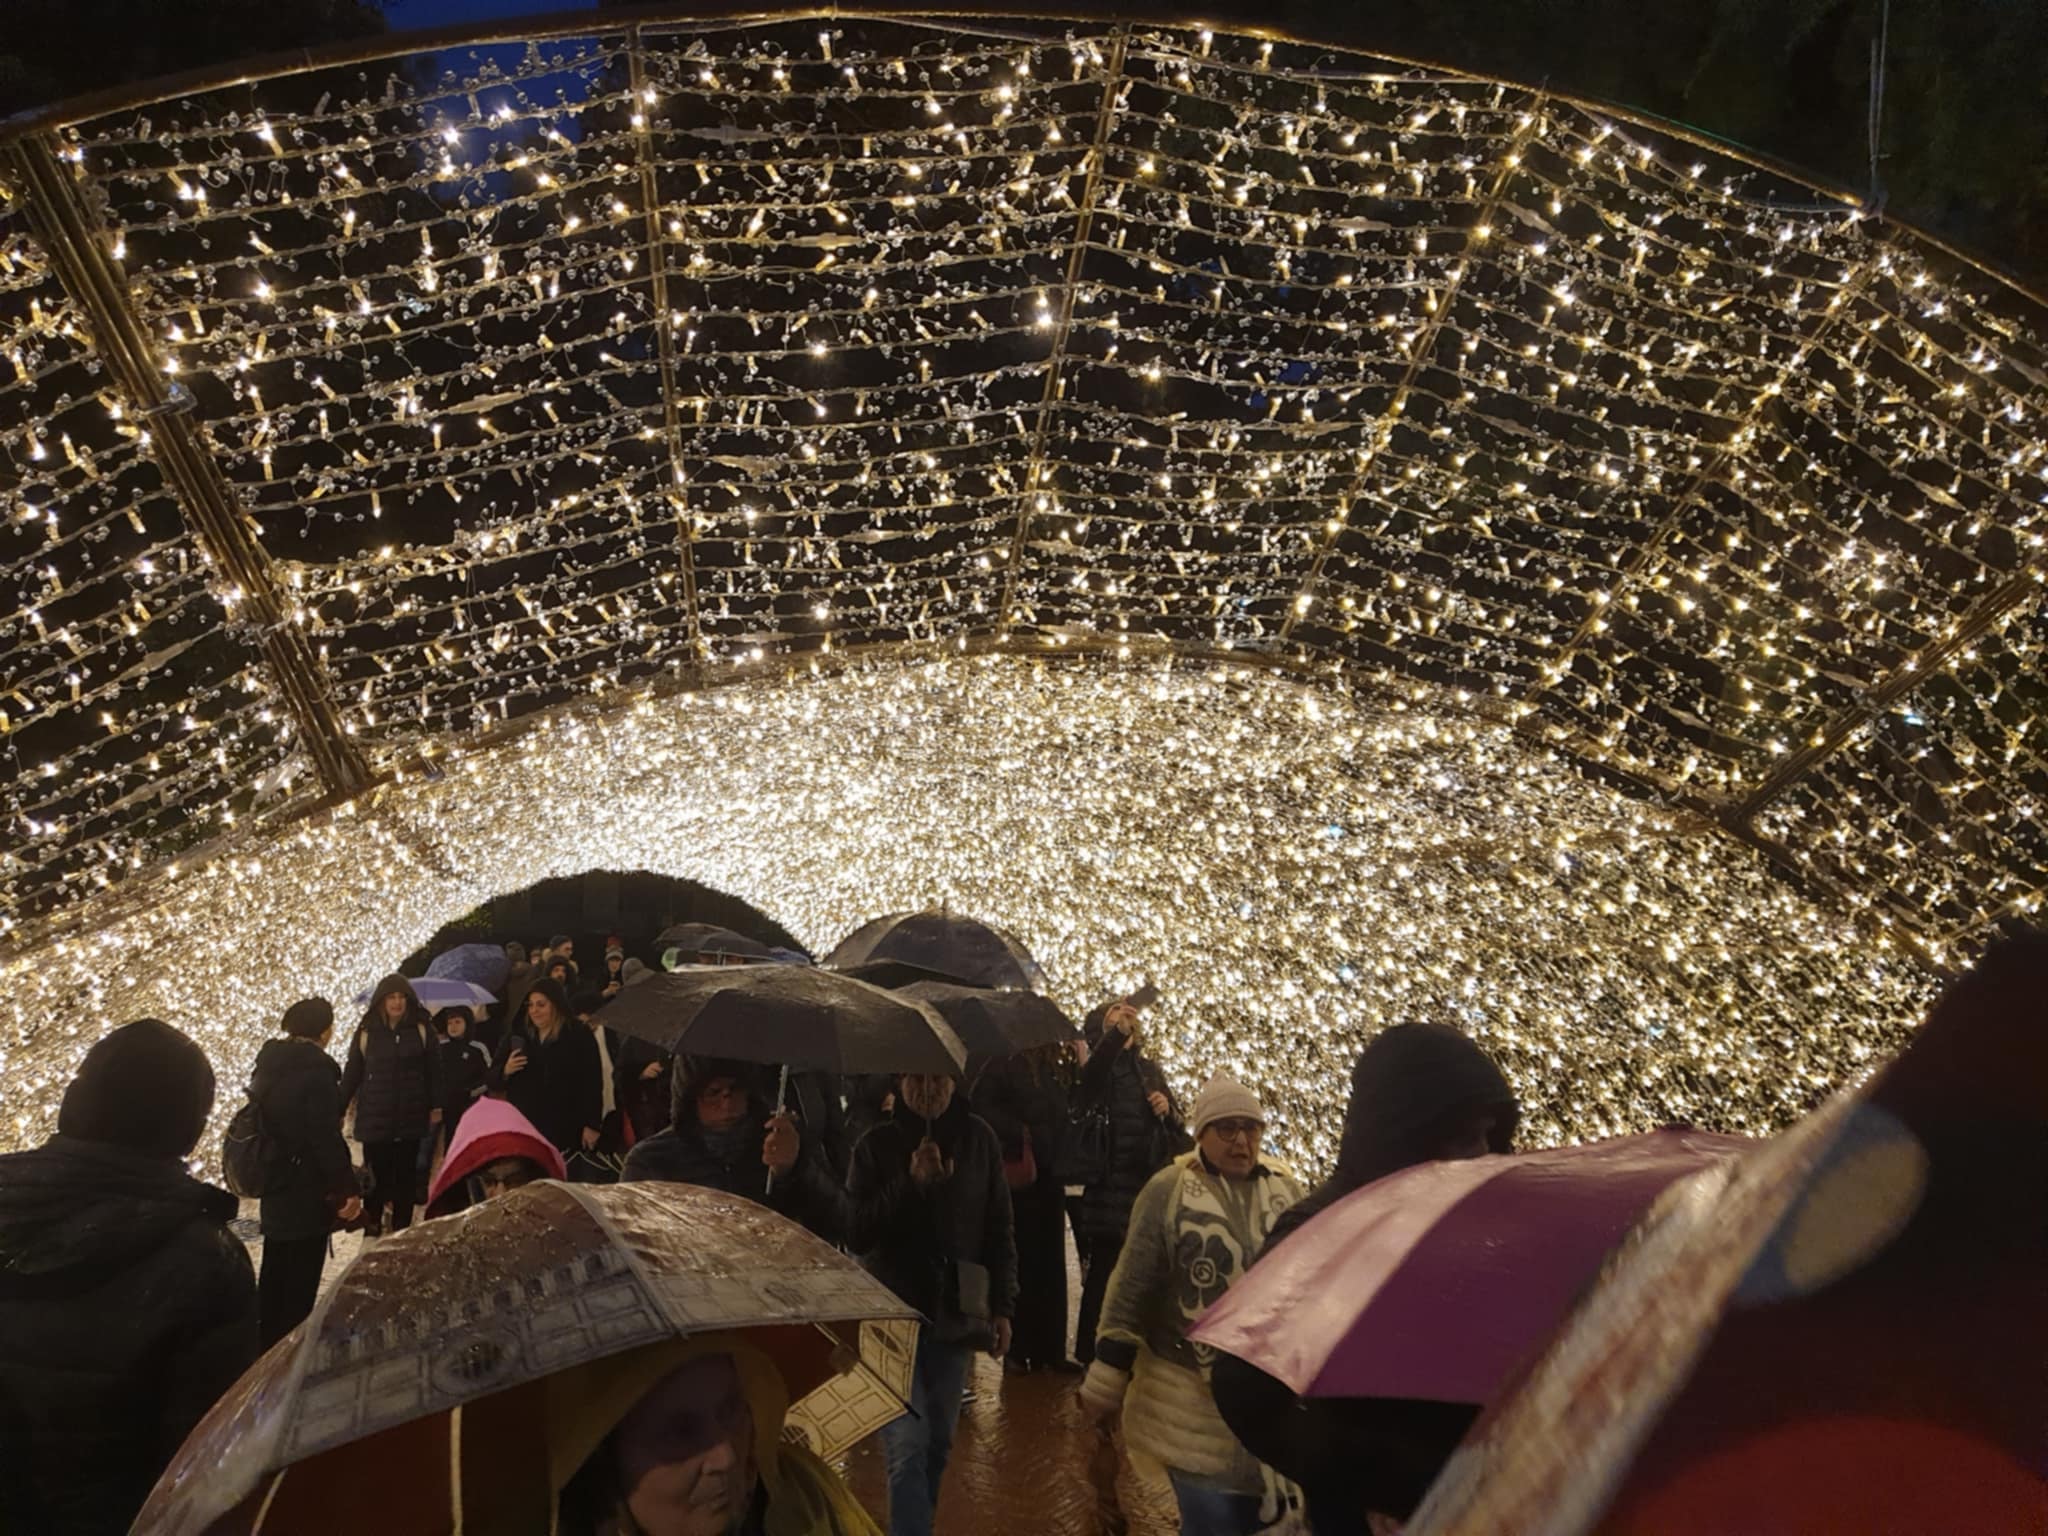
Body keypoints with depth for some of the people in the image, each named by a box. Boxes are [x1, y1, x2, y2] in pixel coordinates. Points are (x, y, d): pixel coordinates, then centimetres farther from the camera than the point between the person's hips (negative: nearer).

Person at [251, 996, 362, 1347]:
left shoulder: (269, 1063, 6)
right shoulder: (316, 1071, -21)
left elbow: (261, 1120, 16)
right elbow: (326, 1138, -23)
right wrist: (348, 1188, -19)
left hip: (273, 1187, 9)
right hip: (307, 1193, -9)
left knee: (274, 1278, 20)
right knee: (299, 1285, 0)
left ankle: (267, 1347, 31)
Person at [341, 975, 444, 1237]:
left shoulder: (422, 1029, 0)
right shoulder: (367, 1032, 1)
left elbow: (433, 1070, 3)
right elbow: (351, 1073, 6)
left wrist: (436, 1106, 1)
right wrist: (340, 1110, 6)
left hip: (411, 1116, 1)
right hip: (374, 1117, 0)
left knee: (406, 1175, 8)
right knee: (377, 1175, -1)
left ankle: (402, 1230, 17)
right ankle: (371, 1231, 8)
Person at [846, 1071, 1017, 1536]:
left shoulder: (978, 1138, 0)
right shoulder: (878, 1145, -5)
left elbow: (999, 1229, 5)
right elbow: (855, 1234, -9)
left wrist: (1003, 1306, 1)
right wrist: (910, 1182, -20)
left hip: (955, 1312, 2)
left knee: (939, 1441, 13)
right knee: (907, 1446, -9)